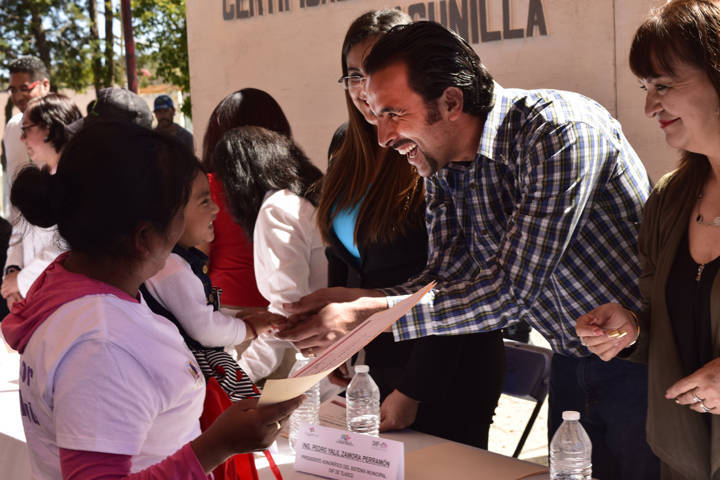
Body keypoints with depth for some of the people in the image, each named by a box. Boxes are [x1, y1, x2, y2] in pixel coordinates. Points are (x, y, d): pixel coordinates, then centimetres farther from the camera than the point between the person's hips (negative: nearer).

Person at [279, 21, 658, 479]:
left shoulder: (559, 131, -27)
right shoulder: (439, 165, -3)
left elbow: (511, 290, -29)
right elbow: (447, 276, 1)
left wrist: (368, 313, -29)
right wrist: (351, 303, -16)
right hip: (572, 360, 7)